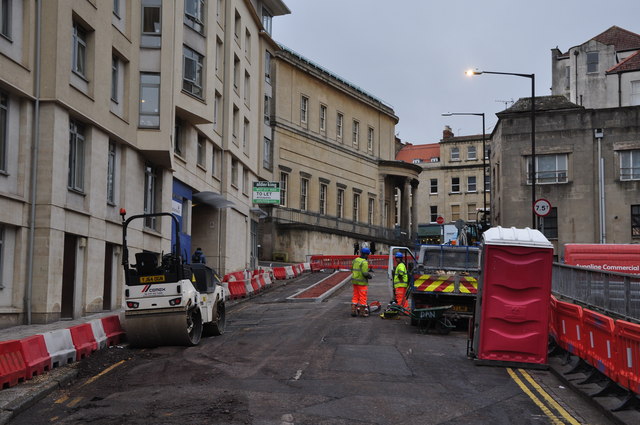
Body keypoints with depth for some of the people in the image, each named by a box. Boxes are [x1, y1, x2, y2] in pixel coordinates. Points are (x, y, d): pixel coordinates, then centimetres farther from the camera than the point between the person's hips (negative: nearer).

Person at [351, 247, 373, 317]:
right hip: (362, 282, -8)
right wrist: (370, 276, -3)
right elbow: (365, 273, -23)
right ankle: (362, 312, 5)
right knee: (363, 297, 1)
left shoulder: (355, 260, 9)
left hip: (355, 281, 8)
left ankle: (353, 310, 14)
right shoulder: (364, 262, -17)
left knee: (355, 296, 15)